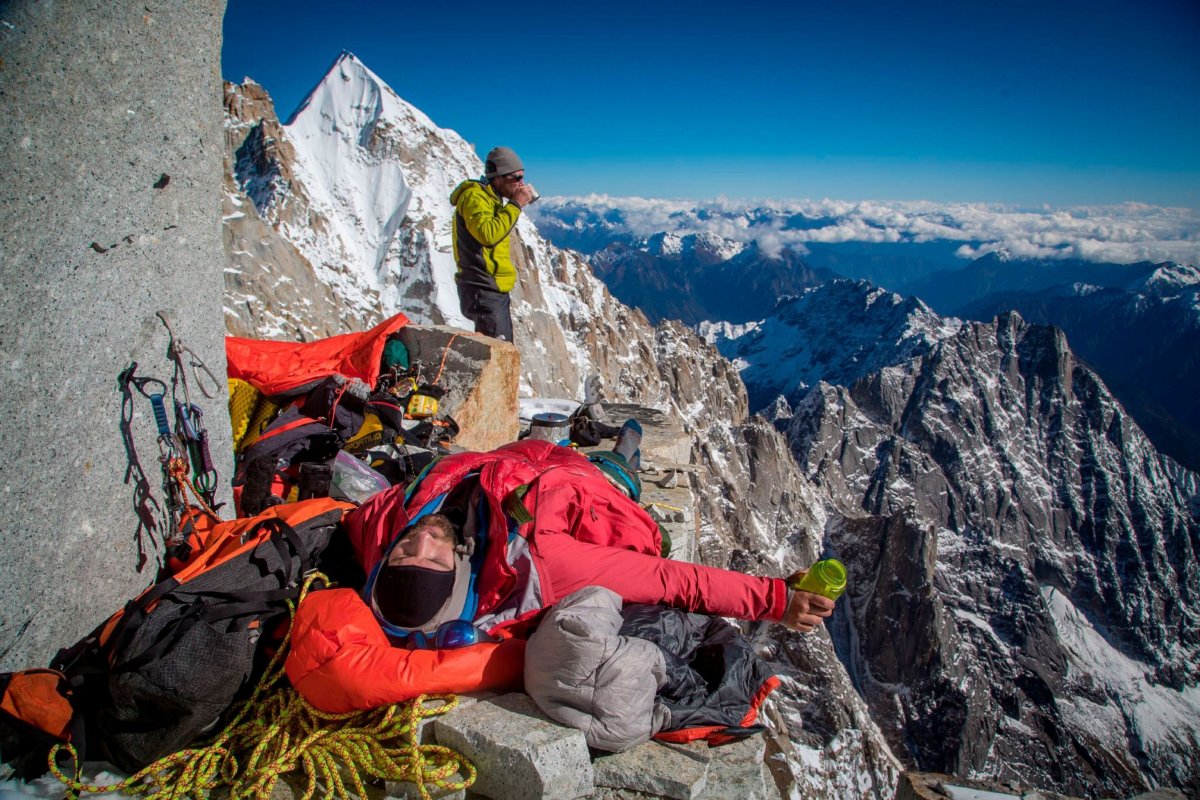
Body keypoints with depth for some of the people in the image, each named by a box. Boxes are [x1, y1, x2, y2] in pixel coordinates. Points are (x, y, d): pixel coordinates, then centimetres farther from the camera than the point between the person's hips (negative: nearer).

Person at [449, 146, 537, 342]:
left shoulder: (493, 199, 19)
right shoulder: (475, 196, -11)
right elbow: (488, 234, -27)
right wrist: (515, 205, -21)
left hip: (496, 290, 11)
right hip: (483, 290, -11)